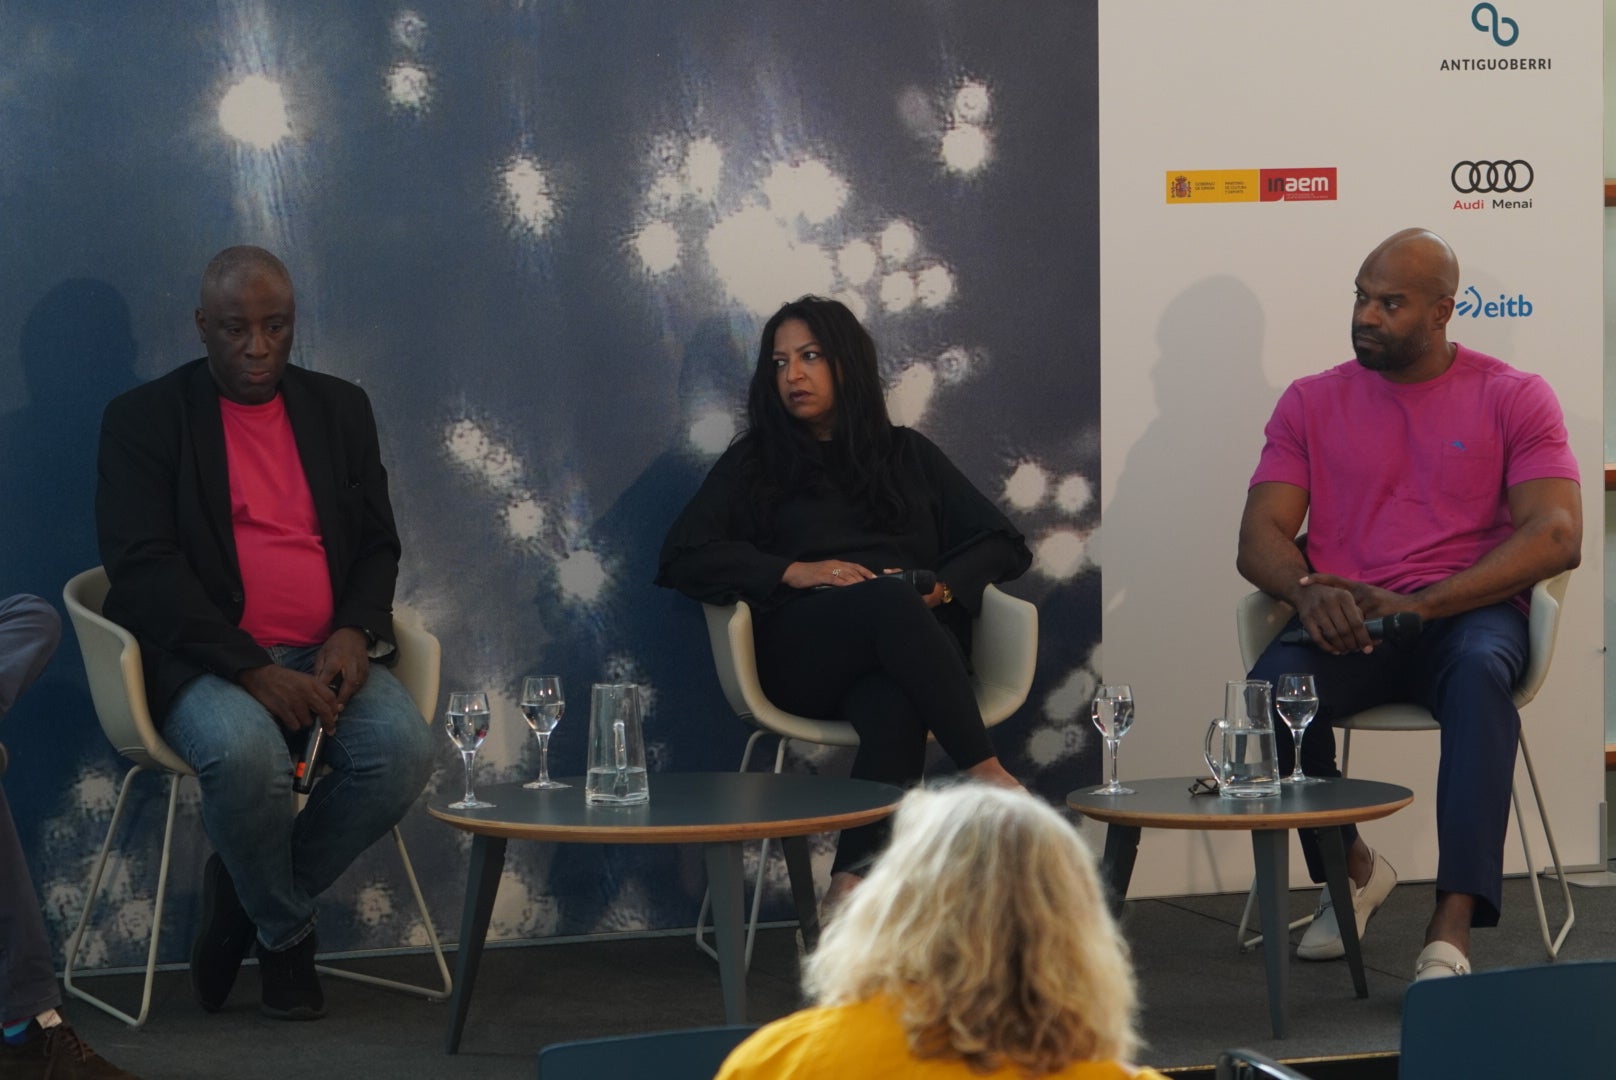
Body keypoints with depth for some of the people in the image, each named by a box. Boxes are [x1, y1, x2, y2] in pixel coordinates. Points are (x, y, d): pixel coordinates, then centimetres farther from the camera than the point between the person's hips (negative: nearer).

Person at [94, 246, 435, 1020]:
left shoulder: (340, 409, 16)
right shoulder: (144, 419, 3)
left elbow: (378, 543, 16)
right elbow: (142, 566, -8)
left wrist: (354, 632, -8)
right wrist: (252, 671, -19)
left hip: (325, 656, 4)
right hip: (204, 660, -4)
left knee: (402, 748, -27)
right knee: (244, 752, -37)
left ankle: (245, 898, -2)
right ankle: (286, 930, -5)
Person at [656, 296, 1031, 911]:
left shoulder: (907, 455, 28)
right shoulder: (754, 462, 23)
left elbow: (1000, 543, 21)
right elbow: (682, 557, 9)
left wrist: (942, 587, -1)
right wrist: (794, 572, -5)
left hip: (907, 647, 1)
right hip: (801, 655, -1)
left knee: (893, 707, -39)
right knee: (888, 600, -38)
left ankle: (853, 883, -51)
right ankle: (984, 772, -43)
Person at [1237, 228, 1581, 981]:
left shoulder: (1512, 398, 6)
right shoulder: (1312, 403, 14)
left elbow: (1557, 536, -7)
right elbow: (1259, 538, 7)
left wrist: (1419, 604, -18)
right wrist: (1308, 591, -19)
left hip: (1467, 610, -2)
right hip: (1349, 626, 2)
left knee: (1480, 671, -38)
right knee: (1274, 681, -32)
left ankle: (1451, 930, -43)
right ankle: (1352, 870, -3)